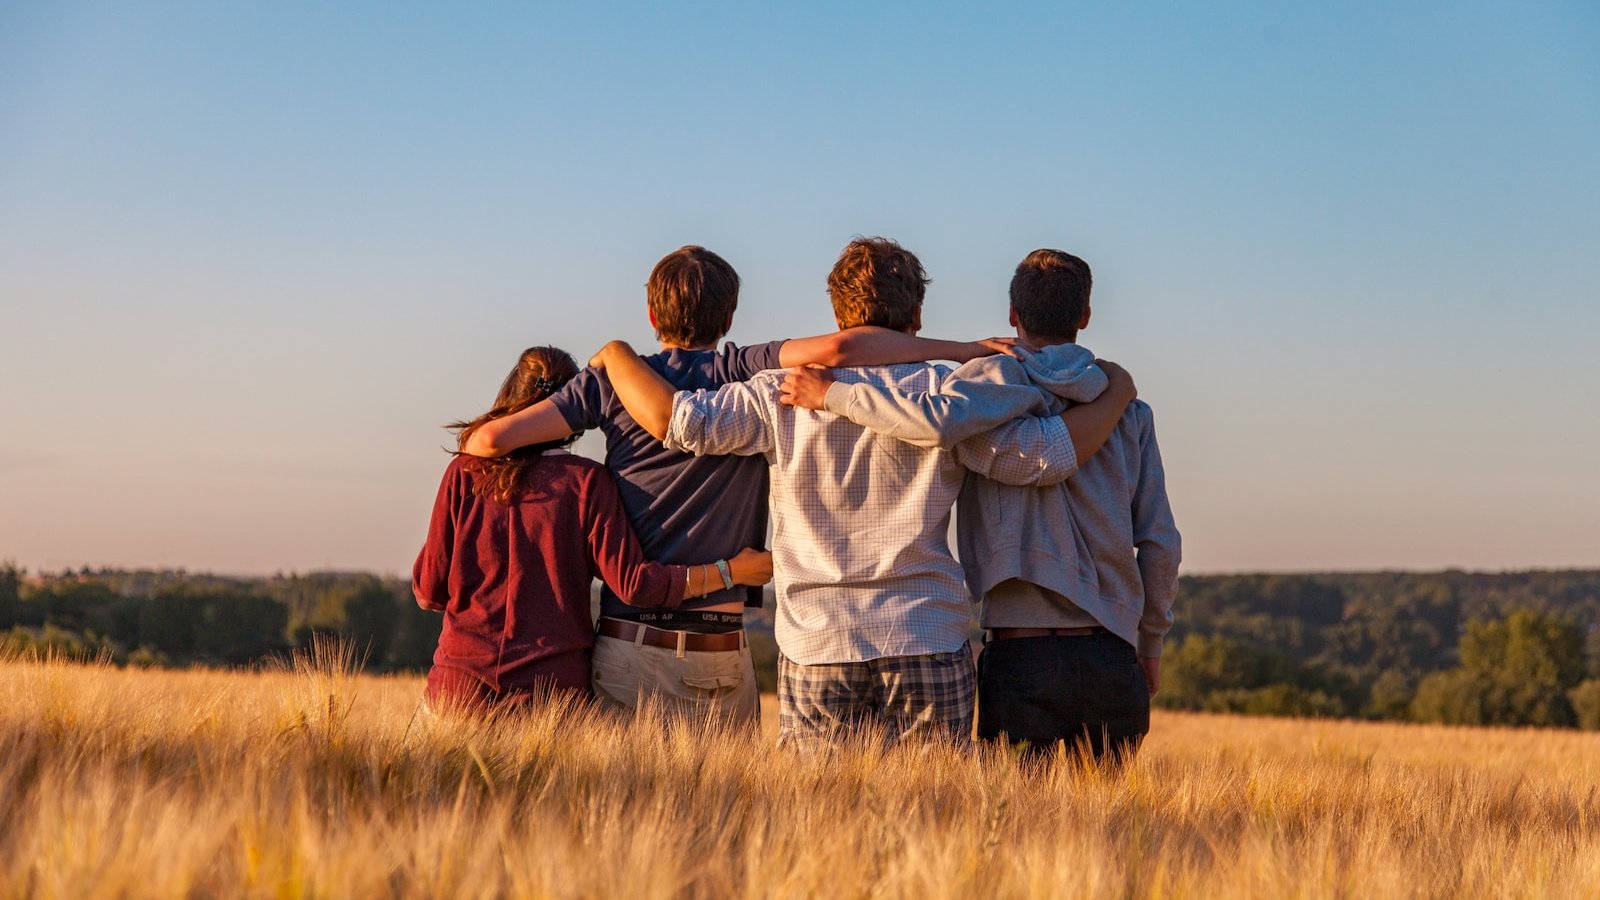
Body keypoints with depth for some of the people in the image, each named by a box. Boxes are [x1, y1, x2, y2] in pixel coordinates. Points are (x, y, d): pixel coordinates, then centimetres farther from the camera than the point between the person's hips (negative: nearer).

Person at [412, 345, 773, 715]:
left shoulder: (465, 473, 3)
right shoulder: (586, 481, -3)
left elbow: (428, 590, 5)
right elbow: (632, 583, -8)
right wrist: (729, 571, 1)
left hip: (461, 684, 1)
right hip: (553, 687, -1)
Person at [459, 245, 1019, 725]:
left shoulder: (614, 380, 3)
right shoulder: (747, 376, -1)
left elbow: (491, 438, -1)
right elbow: (836, 349, -18)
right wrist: (962, 349, -11)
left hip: (627, 646, 1)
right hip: (720, 657, -1)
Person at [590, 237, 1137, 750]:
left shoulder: (785, 395, 0)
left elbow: (675, 419, -5)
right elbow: (1048, 456, -4)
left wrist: (615, 353, 13)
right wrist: (1116, 395, 13)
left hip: (816, 647, 1)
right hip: (930, 648, 0)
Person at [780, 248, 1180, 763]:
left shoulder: (1001, 378, -1)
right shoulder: (1128, 410, 10)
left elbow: (939, 422, -24)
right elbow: (1160, 542, 9)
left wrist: (832, 393, -12)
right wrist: (1150, 645, 21)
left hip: (1021, 658, -3)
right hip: (1112, 656, 3)